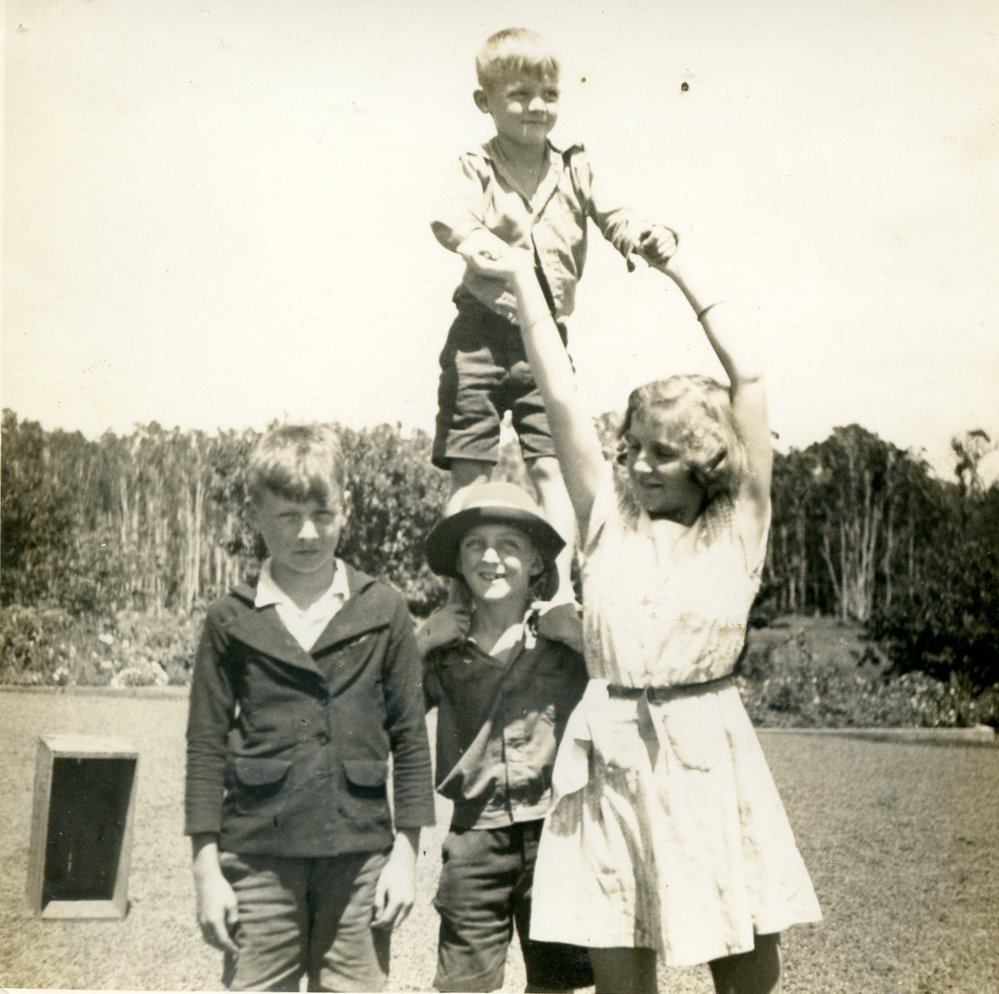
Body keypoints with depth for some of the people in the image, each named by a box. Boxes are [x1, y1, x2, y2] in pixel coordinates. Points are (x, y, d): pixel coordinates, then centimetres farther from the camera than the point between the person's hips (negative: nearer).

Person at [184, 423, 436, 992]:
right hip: (258, 859, 0)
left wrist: (406, 854, 2)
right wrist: (207, 868, 0)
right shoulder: (232, 620, 3)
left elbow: (410, 738, 6)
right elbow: (206, 747, 4)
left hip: (360, 859, 1)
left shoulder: (384, 612, 4)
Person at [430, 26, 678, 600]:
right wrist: (473, 239, -42)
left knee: (553, 468, -4)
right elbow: (449, 214, -19)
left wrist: (648, 236, -24)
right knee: (470, 472, 2)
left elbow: (612, 215, 0)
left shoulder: (574, 169, 9)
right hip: (481, 336, -2)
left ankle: (559, 587, 0)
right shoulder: (477, 169, 0)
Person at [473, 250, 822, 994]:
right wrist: (523, 278, 8)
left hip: (708, 758, -1)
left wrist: (681, 274, 6)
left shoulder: (737, 528, 3)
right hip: (611, 758, 2)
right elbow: (561, 394, 7)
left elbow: (748, 379, 0)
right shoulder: (609, 518, 9)